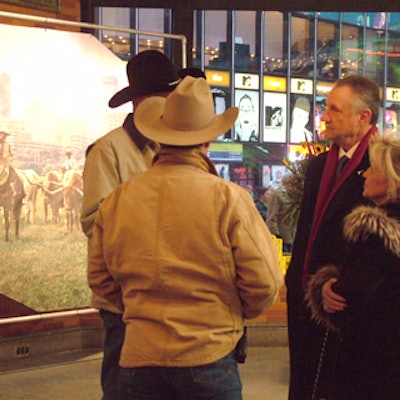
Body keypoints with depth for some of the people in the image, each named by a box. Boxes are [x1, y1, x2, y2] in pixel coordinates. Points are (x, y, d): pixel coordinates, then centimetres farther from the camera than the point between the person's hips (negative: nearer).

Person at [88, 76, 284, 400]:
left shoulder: (117, 199, -2)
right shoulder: (228, 198, -11)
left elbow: (99, 279, 9)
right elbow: (264, 282, -9)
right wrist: (236, 313, 12)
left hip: (139, 360, 3)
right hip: (208, 358, -2)